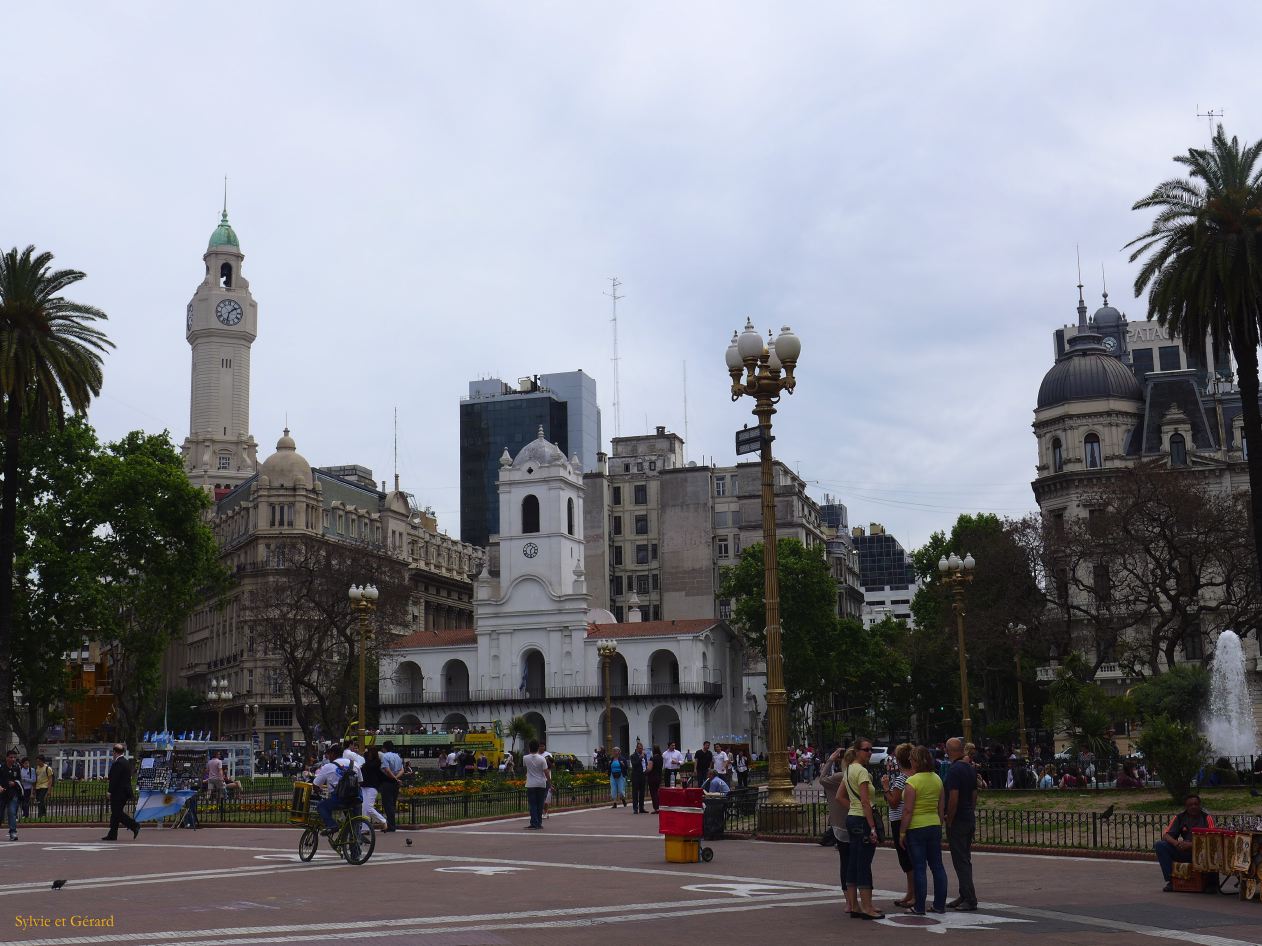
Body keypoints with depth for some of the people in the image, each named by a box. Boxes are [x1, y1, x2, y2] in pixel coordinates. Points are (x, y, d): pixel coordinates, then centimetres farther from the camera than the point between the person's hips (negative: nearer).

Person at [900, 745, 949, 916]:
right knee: (937, 866, 11)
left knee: (919, 868, -1)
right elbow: (941, 807, 11)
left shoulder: (912, 782, -15)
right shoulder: (937, 779, 5)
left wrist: (902, 832, -9)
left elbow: (908, 810, -15)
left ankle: (919, 907, 3)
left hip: (916, 828, -6)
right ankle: (940, 904, 16)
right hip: (935, 825, 6)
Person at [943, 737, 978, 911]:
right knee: (965, 860, 15)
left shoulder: (954, 770, -17)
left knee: (960, 861, -4)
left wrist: (949, 822, -13)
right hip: (969, 819, 9)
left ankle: (970, 899, -4)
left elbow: (953, 798, -21)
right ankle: (964, 896, 21)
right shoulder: (970, 769, 10)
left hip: (957, 821, -9)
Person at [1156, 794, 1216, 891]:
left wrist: (1191, 845, -27)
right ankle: (1171, 881, -13)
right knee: (1160, 845, -17)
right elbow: (1166, 835, -1)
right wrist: (1177, 843, -24)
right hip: (1183, 852, 4)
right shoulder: (1180, 817, 5)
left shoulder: (1206, 817, -4)